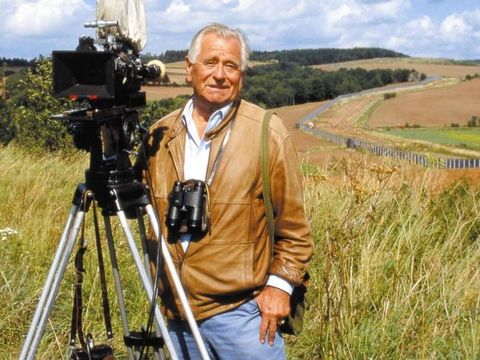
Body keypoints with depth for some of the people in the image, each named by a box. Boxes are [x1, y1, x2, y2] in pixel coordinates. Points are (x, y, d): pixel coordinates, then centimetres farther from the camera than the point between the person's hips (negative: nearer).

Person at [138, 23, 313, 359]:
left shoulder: (268, 133, -6)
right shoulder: (160, 135, 6)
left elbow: (294, 225, -3)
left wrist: (280, 284, -9)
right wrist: (161, 287, 15)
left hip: (242, 310, -4)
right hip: (177, 311, 4)